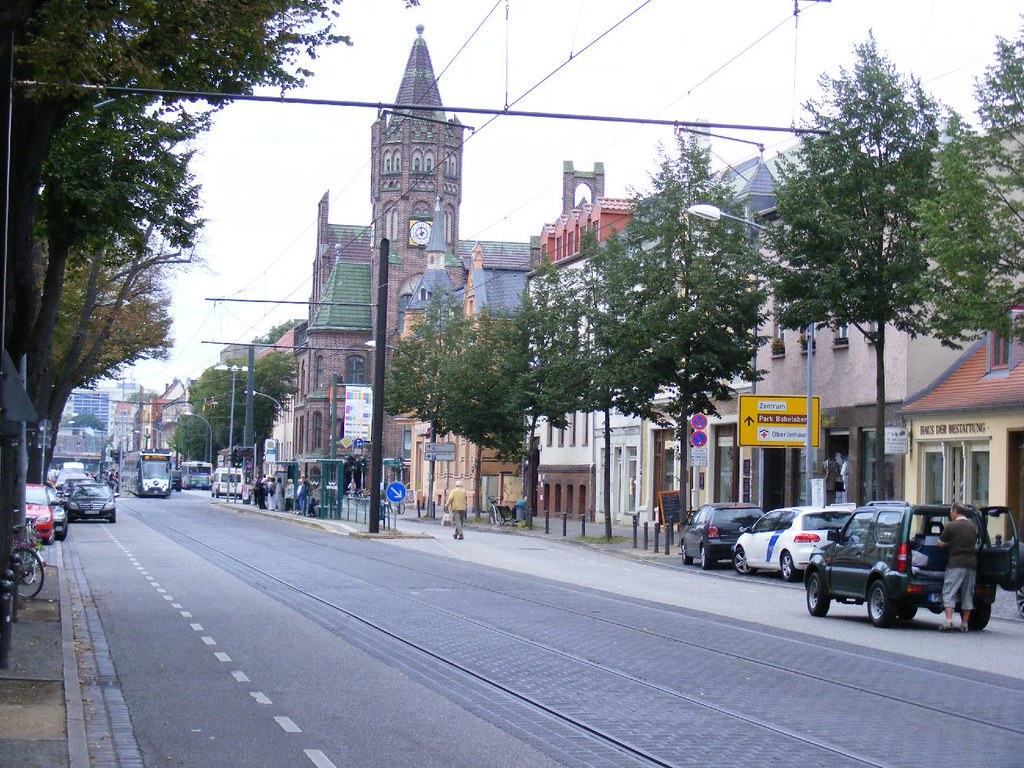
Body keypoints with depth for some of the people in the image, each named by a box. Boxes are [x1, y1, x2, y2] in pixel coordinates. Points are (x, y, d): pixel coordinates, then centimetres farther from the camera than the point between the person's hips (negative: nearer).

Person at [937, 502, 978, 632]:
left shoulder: (951, 526, -4)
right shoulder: (973, 527, 13)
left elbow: (940, 543, 1)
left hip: (956, 564, -5)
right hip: (972, 563, 5)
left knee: (949, 592, -3)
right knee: (967, 594, 10)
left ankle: (948, 620, -16)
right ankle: (964, 624, 10)